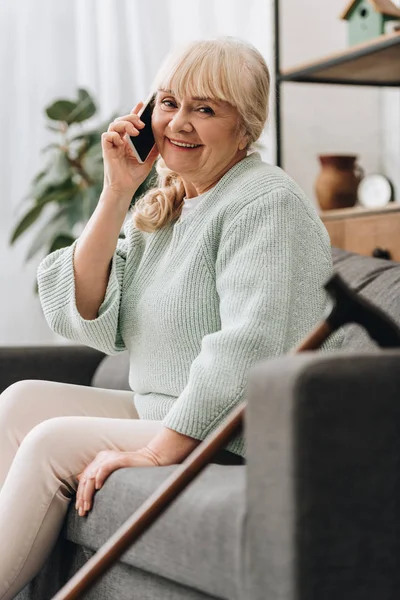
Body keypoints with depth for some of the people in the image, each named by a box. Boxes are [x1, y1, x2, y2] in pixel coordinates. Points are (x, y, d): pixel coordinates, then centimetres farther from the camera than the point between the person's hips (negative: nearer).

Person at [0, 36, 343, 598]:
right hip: (164, 418, 9)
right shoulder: (162, 204, 12)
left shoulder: (266, 203, -14)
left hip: (246, 443, -8)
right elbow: (83, 317, 3)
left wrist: (161, 448, -25)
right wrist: (117, 194, -4)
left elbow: (247, 352, -25)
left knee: (53, 444, -17)